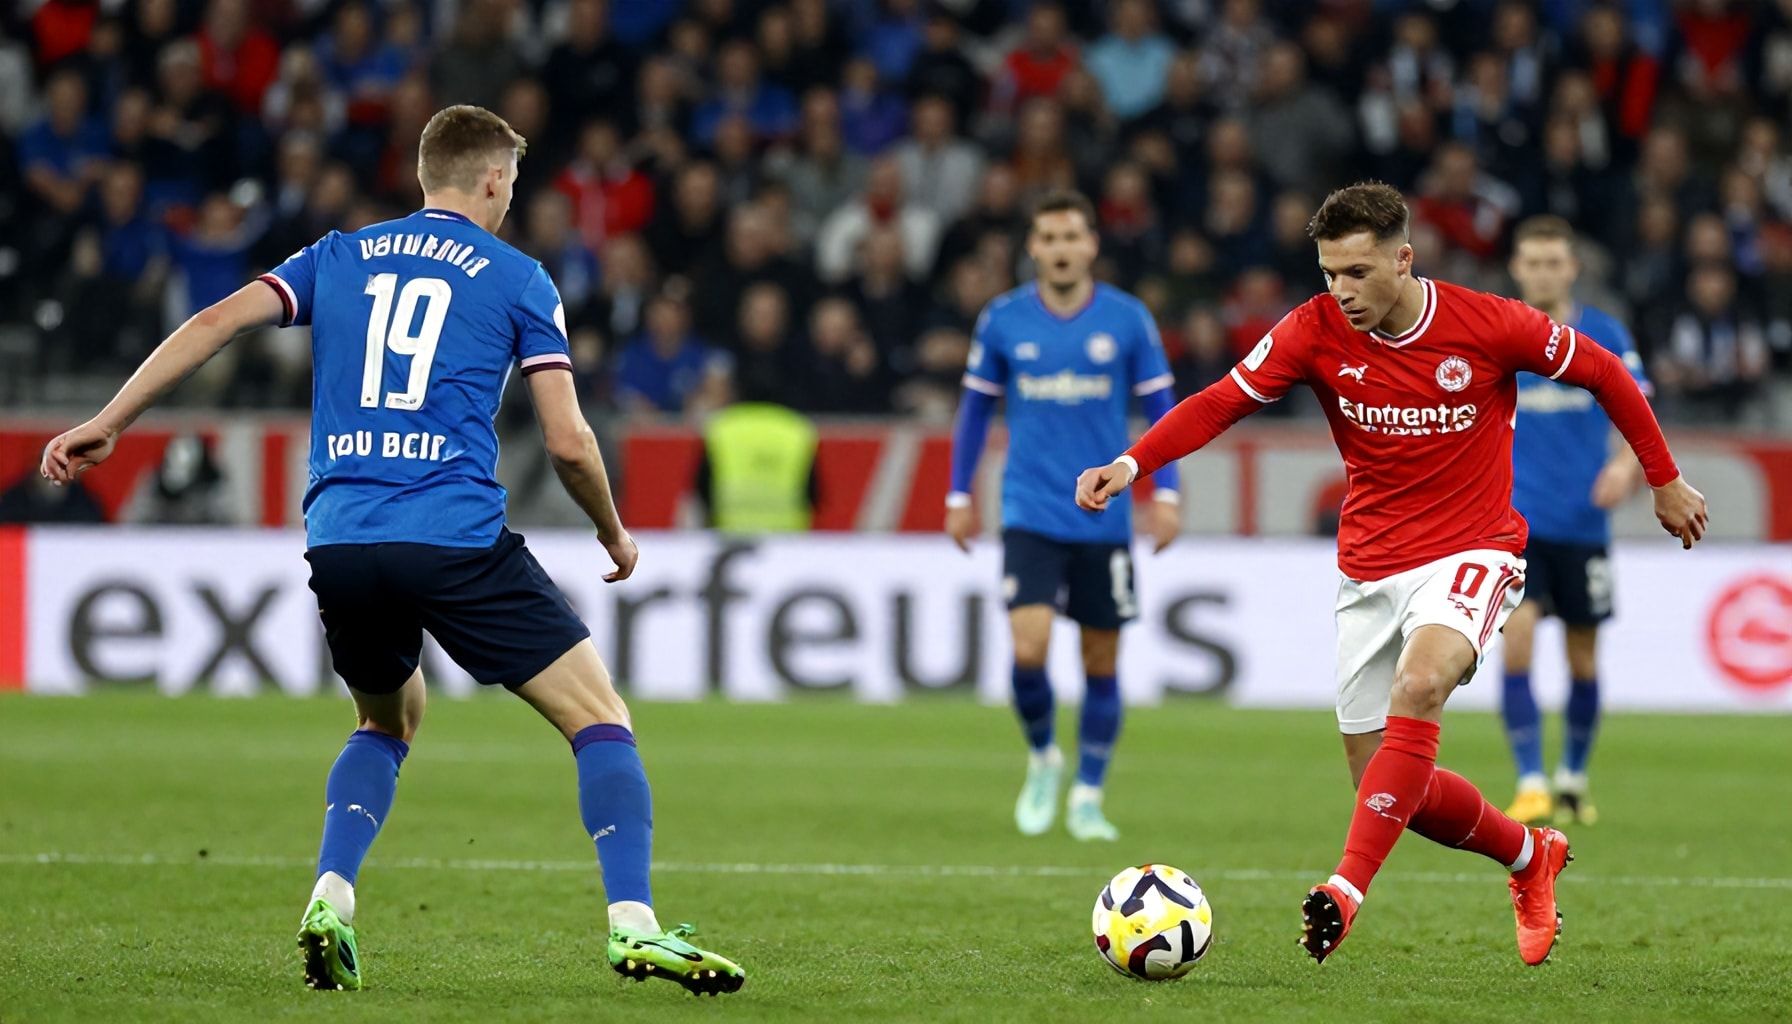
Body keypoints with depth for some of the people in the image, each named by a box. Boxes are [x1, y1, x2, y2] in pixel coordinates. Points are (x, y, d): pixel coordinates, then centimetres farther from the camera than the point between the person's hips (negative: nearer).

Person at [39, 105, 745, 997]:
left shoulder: (340, 257, 17)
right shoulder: (518, 280, 8)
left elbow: (213, 324, 7)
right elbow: (568, 442, 3)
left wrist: (106, 425, 10)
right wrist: (613, 533, 20)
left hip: (339, 540, 4)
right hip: (457, 538, -4)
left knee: (387, 721, 29)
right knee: (600, 718, 3)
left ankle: (329, 901, 8)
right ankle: (632, 925, -14)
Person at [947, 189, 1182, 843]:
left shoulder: (1128, 319, -1)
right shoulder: (1003, 320, 1)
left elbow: (1161, 408, 5)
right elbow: (975, 408, 11)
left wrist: (1166, 494, -4)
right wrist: (959, 496, 9)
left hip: (1104, 519, 1)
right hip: (1030, 514, -1)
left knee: (1101, 661, 4)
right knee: (1029, 648, -15)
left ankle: (1087, 798, 17)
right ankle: (1041, 758, 12)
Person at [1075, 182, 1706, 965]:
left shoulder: (1490, 325, -12)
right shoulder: (1317, 330, -8)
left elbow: (1602, 372, 2)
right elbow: (1220, 403, -12)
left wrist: (1665, 481, 10)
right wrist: (1132, 464, -28)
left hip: (1472, 554, -4)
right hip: (1370, 570, 4)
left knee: (1419, 684, -35)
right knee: (1387, 785, 4)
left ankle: (1348, 888, -39)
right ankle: (1529, 858, 32)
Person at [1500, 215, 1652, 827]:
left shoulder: (1603, 335, 0)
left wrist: (1627, 464, -18)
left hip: (1582, 520, 1)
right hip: (1516, 517, -1)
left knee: (1582, 660, 9)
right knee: (1517, 642, -18)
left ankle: (1573, 781, 29)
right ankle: (1530, 786, -16)